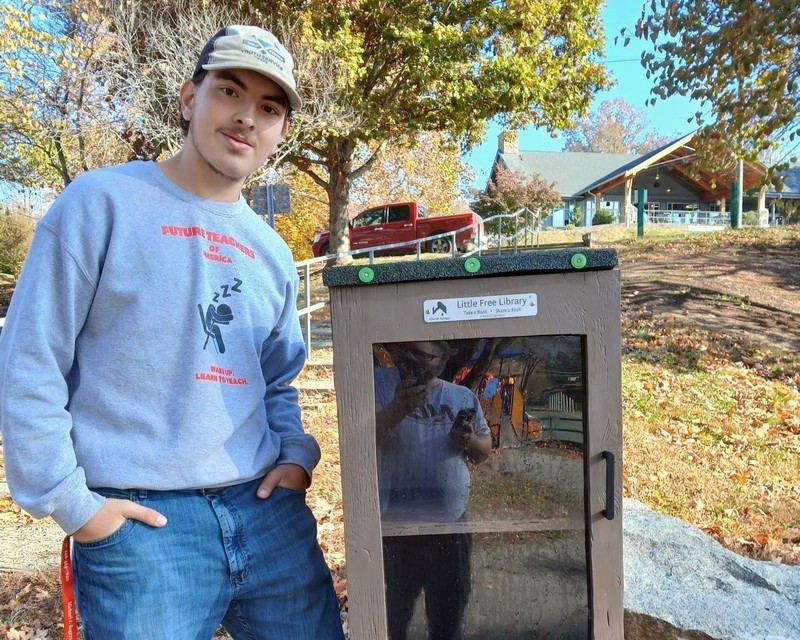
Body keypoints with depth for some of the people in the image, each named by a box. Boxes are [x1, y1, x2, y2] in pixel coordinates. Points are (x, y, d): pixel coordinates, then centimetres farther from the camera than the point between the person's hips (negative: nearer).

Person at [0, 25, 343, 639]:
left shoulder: (272, 253, 12)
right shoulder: (103, 201, -4)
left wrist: (296, 454, 3)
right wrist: (71, 501, -8)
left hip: (270, 509, 5)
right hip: (139, 521, -4)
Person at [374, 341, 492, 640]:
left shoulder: (464, 397, 5)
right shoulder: (381, 383, -6)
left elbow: (484, 451, 13)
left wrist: (470, 440, -9)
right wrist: (398, 408, -33)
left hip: (452, 525, 3)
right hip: (395, 527, -3)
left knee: (449, 614, 20)